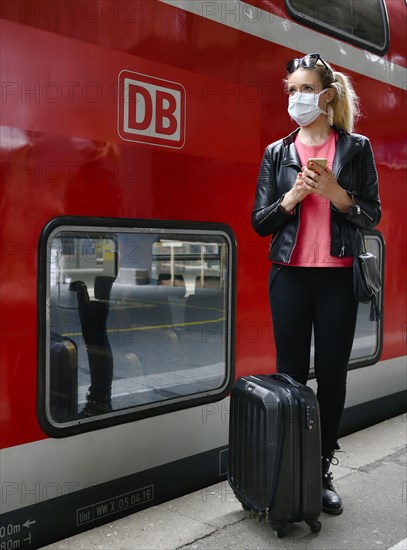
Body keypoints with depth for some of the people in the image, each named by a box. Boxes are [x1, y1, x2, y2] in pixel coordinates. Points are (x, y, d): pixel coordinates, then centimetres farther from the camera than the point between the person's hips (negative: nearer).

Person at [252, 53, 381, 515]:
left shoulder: (356, 148, 5)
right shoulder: (277, 153, 8)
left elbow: (371, 216, 3)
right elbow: (259, 222, 6)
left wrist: (334, 192, -13)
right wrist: (292, 197, -11)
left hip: (338, 277, -1)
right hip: (290, 277, 1)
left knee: (332, 376, 5)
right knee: (291, 375, 5)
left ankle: (323, 471, 18)